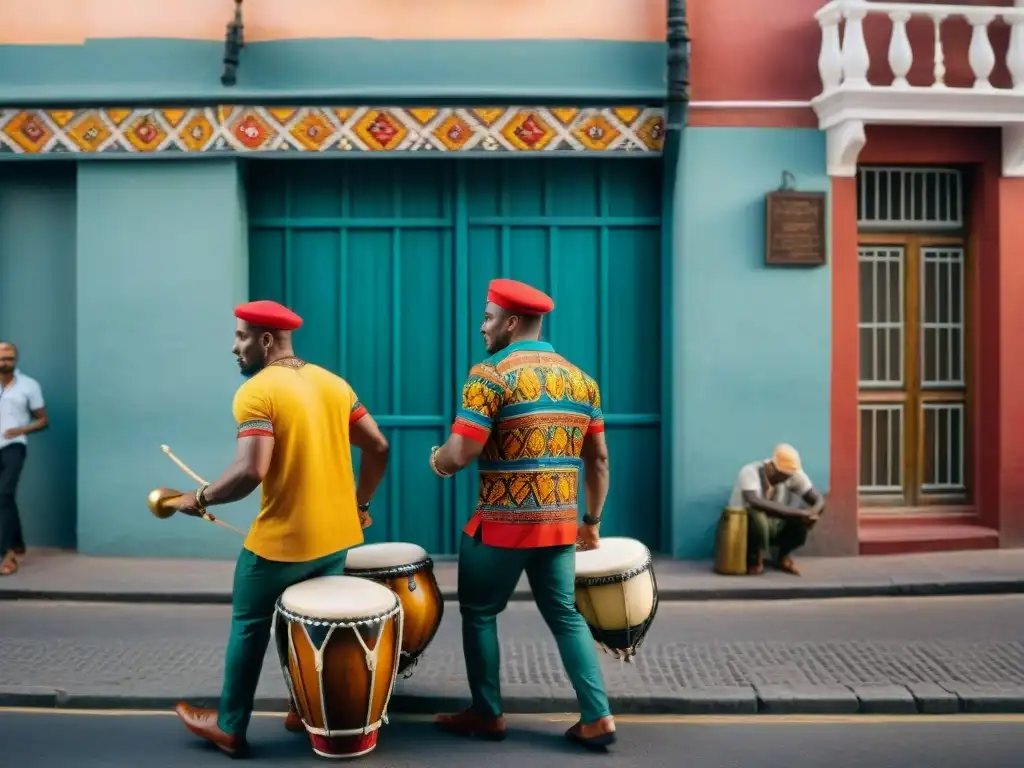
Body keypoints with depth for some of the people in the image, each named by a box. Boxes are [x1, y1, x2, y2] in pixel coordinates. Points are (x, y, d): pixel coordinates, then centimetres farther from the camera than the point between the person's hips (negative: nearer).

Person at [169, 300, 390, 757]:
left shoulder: (256, 392, -15)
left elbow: (251, 471, -25)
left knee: (249, 628, 14)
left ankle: (230, 727, 27)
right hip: (338, 537, 6)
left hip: (281, 543, -6)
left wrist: (199, 499, -10)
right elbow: (378, 448, 6)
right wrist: (360, 503, 16)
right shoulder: (333, 383, 5)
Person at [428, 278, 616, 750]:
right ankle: (597, 717, 11)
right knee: (565, 615, 15)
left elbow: (460, 454, -18)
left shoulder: (491, 375, -11)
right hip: (560, 524, 6)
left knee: (479, 613, 13)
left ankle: (488, 715, 21)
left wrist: (436, 460, 5)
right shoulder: (581, 380, 9)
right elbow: (598, 458, 11)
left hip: (503, 523, -5)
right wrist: (592, 521, 18)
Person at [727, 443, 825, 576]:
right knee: (757, 515, -39)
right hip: (743, 527, -5)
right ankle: (755, 560, -10)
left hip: (773, 527, 5)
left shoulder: (794, 473, -15)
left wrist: (813, 514, -40)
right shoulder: (750, 472, -29)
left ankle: (783, 557, 5)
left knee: (803, 520, -25)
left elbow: (819, 500, -15)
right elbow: (755, 502, -47)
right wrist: (797, 512, -49)